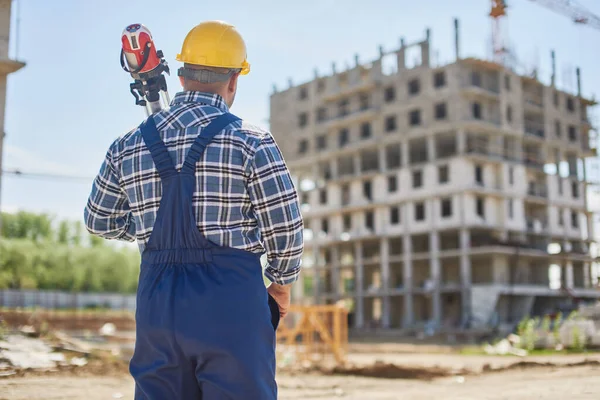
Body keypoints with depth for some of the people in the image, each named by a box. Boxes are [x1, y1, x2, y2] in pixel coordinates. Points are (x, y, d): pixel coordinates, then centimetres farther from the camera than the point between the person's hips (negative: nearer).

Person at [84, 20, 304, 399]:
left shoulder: (128, 145, 7)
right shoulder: (251, 141, -7)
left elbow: (99, 222, 18)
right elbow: (285, 229, -5)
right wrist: (282, 285, 13)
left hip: (157, 298, 5)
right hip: (231, 297, -4)